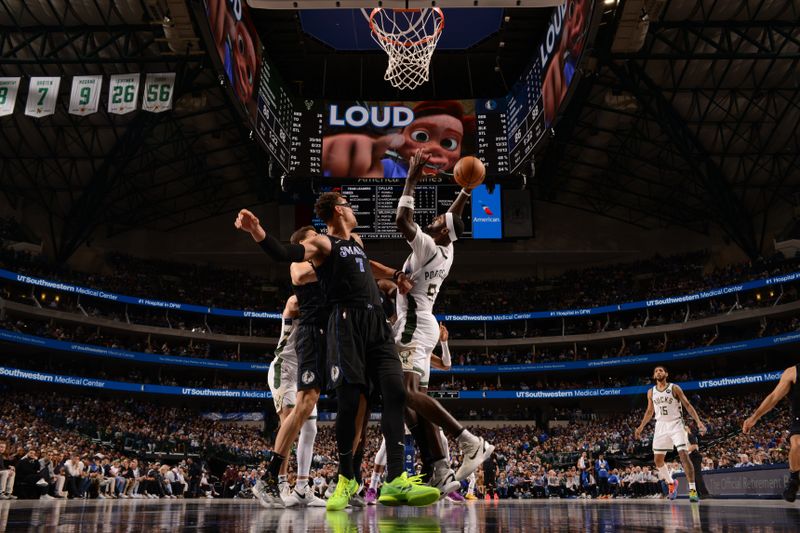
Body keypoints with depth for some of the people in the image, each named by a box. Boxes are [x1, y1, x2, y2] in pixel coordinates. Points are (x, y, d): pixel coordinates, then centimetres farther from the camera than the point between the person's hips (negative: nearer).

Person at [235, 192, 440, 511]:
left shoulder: (356, 241, 25)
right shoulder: (322, 244, 0)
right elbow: (284, 254, -18)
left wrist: (394, 275, 53)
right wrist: (257, 233, -35)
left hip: (376, 322, 7)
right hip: (347, 324, -7)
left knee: (395, 392, -9)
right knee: (349, 401, -9)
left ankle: (395, 480, -11)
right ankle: (346, 479, 8)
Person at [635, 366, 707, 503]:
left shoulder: (674, 388, -4)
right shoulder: (651, 392, 8)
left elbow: (688, 405, -6)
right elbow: (649, 412, 18)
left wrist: (698, 421, -17)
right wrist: (641, 427, 14)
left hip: (676, 424, -4)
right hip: (661, 425, 5)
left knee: (684, 455, -17)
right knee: (658, 459, 4)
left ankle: (693, 490, -13)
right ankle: (671, 483, 25)